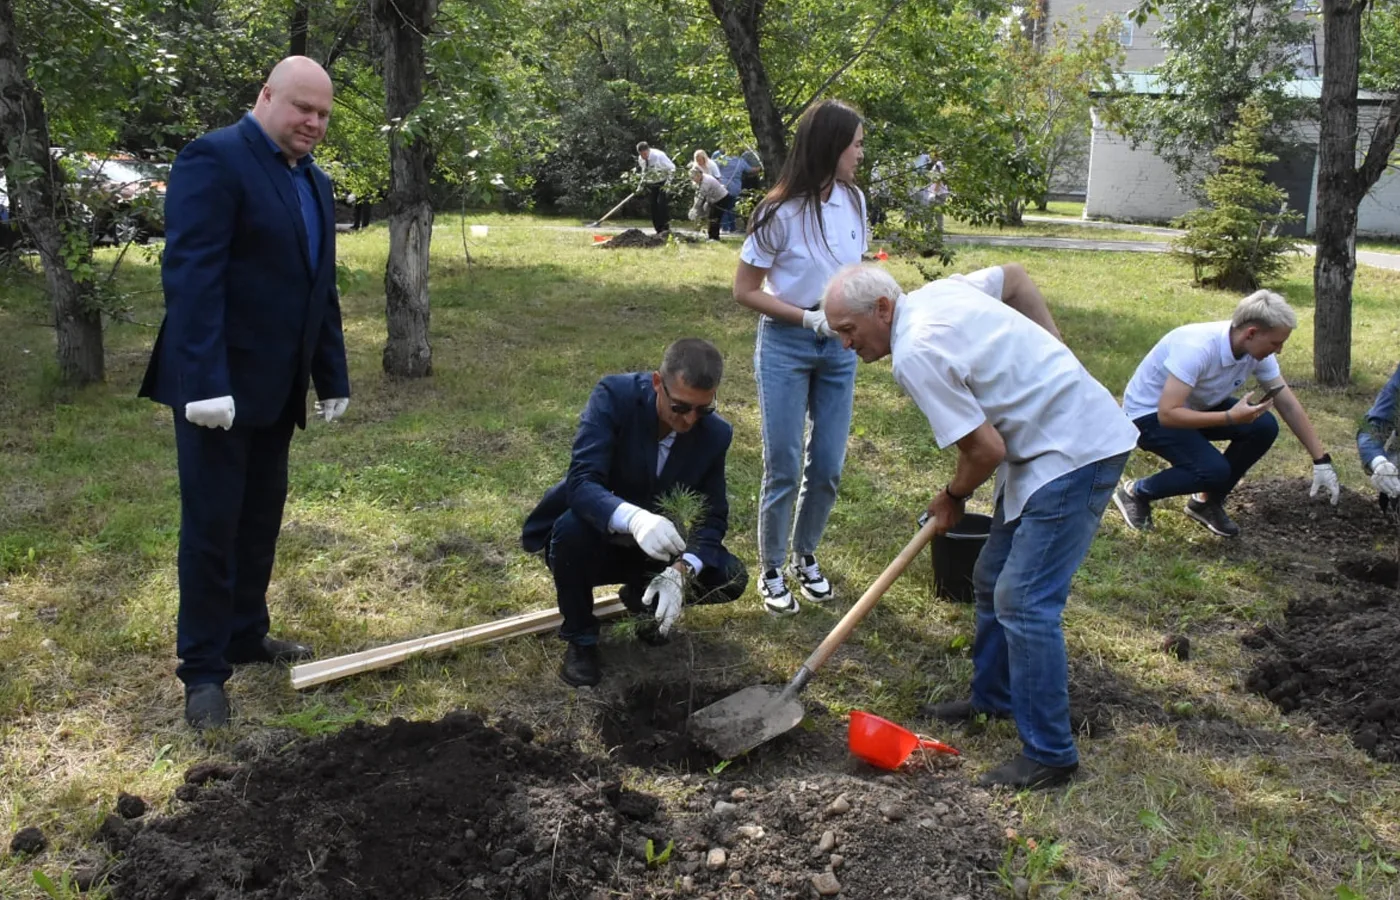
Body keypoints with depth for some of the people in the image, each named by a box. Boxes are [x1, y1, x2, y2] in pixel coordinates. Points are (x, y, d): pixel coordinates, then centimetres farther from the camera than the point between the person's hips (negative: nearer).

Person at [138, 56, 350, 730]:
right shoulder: (214, 158, -12)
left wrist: (333, 375, 12)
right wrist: (205, 381, -26)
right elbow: (191, 276, -20)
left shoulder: (315, 181, 14)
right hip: (219, 385, -8)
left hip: (275, 387, 8)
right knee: (212, 528, 0)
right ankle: (203, 668, 11)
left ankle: (246, 635, 29)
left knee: (261, 522, 15)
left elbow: (321, 289, 16)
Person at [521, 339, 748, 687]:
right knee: (572, 526, -37)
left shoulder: (715, 433, -14)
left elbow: (714, 516, -11)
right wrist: (634, 518, -57)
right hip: (595, 536, -3)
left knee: (730, 580, -17)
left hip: (656, 544, 3)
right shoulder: (614, 396, -26)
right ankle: (580, 639, -11)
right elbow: (581, 482, -36)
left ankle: (644, 595, 14)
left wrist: (681, 570, -32)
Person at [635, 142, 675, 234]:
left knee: (662, 204, -19)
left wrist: (668, 182, -22)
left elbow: (671, 168, -14)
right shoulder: (640, 159, -4)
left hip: (663, 183, -5)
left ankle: (666, 228, -15)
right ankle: (659, 230, 7)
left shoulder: (659, 156, -22)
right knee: (652, 206, 0)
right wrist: (642, 182, 6)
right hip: (650, 185, 6)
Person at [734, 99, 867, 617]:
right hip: (786, 345, -5)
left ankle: (805, 558, 30)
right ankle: (771, 571, 19)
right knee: (783, 469, 1)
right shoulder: (780, 213, -17)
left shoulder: (854, 201, -1)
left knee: (827, 467, 10)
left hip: (839, 346, 5)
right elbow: (745, 292, -11)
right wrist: (809, 319, -18)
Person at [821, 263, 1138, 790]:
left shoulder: (915, 355, -22)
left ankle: (1049, 755, -1)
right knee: (993, 581, 18)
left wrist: (953, 499, 0)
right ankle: (993, 697, 34)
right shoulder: (937, 292, 6)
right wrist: (1050, 352, 23)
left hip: (1075, 454, -11)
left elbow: (986, 449, -20)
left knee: (1023, 602, -10)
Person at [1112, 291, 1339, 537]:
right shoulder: (1197, 348, -35)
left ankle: (1208, 501, 6)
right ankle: (1136, 493, 0)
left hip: (1196, 406, 8)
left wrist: (1321, 461, -5)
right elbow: (1167, 414, -37)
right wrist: (1230, 417, -39)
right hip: (1149, 414, -7)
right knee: (1214, 470, -27)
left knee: (1264, 427, -13)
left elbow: (1288, 404, -3)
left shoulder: (1258, 351, -12)